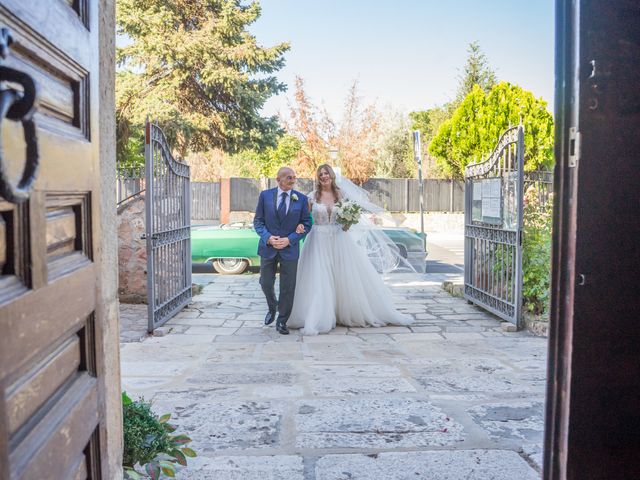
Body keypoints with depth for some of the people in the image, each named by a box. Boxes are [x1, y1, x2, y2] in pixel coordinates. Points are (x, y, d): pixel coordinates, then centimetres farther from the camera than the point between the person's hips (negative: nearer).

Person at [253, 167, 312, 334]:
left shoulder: (301, 199, 0)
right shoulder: (265, 195, 0)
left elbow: (306, 224, 0)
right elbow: (258, 220, 2)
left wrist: (289, 239, -13)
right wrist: (268, 237, -14)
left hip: (290, 248, 0)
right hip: (268, 247, 1)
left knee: (288, 287, 3)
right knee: (266, 283, 9)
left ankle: (282, 322, 19)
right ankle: (272, 308, 40)